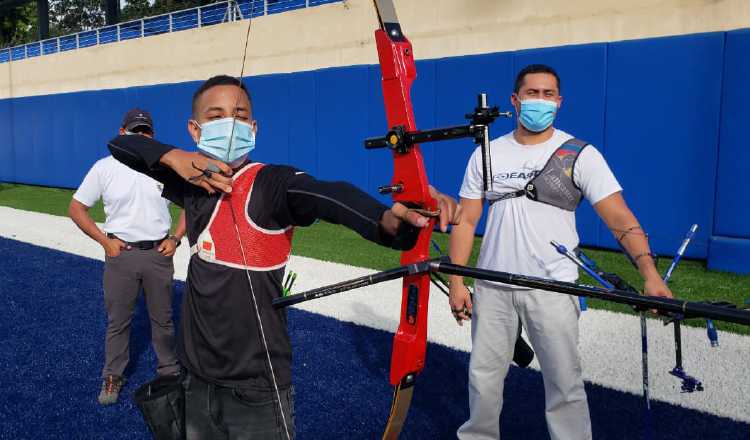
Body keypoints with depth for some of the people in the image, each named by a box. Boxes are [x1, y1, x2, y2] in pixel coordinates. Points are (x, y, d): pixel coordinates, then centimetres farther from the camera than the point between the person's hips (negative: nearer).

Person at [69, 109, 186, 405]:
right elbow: (76, 208, 3)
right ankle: (112, 376, 24)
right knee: (117, 319, 8)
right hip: (120, 253, -1)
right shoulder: (104, 167, -1)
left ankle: (169, 370, 28)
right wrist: (104, 241, -5)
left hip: (159, 253, 1)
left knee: (163, 317, 12)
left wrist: (175, 238, -2)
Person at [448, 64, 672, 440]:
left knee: (565, 384, 2)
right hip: (491, 287, 3)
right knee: (483, 377, 13)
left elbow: (620, 218, -12)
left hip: (553, 290, -2)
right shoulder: (487, 154, 5)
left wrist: (650, 273, -26)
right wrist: (456, 282, -2)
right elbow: (465, 220, 5)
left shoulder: (580, 155, -4)